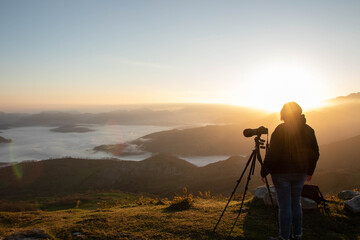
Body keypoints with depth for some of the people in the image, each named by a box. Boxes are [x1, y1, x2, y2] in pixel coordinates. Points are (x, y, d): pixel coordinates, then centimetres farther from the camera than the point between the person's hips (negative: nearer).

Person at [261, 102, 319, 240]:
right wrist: (310, 171, 21)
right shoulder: (308, 130, 3)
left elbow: (272, 154, -17)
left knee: (284, 206, 2)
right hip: (300, 173, 6)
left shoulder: (280, 130, -14)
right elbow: (314, 154, 9)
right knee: (296, 203, 17)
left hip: (281, 173, -5)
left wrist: (264, 172, -7)